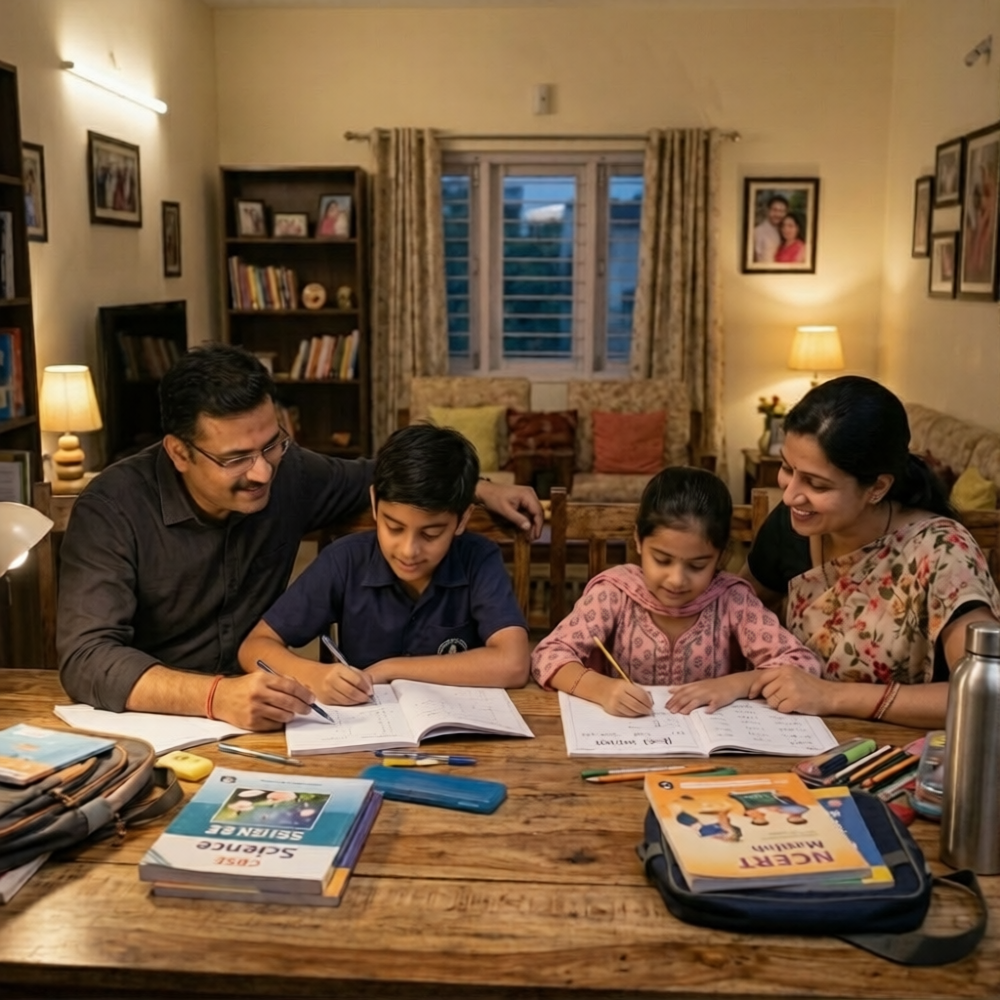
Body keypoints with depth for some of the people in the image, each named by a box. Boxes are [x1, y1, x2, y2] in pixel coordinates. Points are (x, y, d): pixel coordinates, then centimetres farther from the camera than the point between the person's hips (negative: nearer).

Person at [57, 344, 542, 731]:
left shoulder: (286, 471, -5)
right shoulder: (112, 510, -18)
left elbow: (371, 476, 15)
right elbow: (86, 657, -27)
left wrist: (482, 489, 7)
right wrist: (215, 696, -41)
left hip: (257, 722, 3)